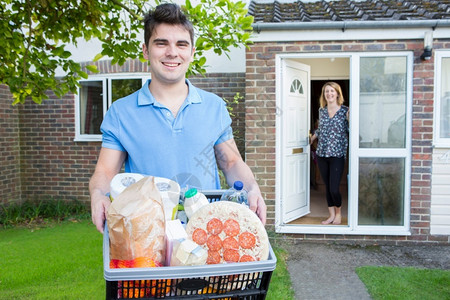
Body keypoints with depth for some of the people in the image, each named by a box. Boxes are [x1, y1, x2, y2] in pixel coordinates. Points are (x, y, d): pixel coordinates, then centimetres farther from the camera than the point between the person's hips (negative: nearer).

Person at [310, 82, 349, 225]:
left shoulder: (345, 111, -3)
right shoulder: (321, 110, 9)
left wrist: (349, 118, -16)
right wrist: (312, 138, 28)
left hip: (337, 155, -4)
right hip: (321, 154, 4)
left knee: (334, 189, -7)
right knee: (327, 187, 10)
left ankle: (338, 212, 20)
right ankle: (331, 215, 24)